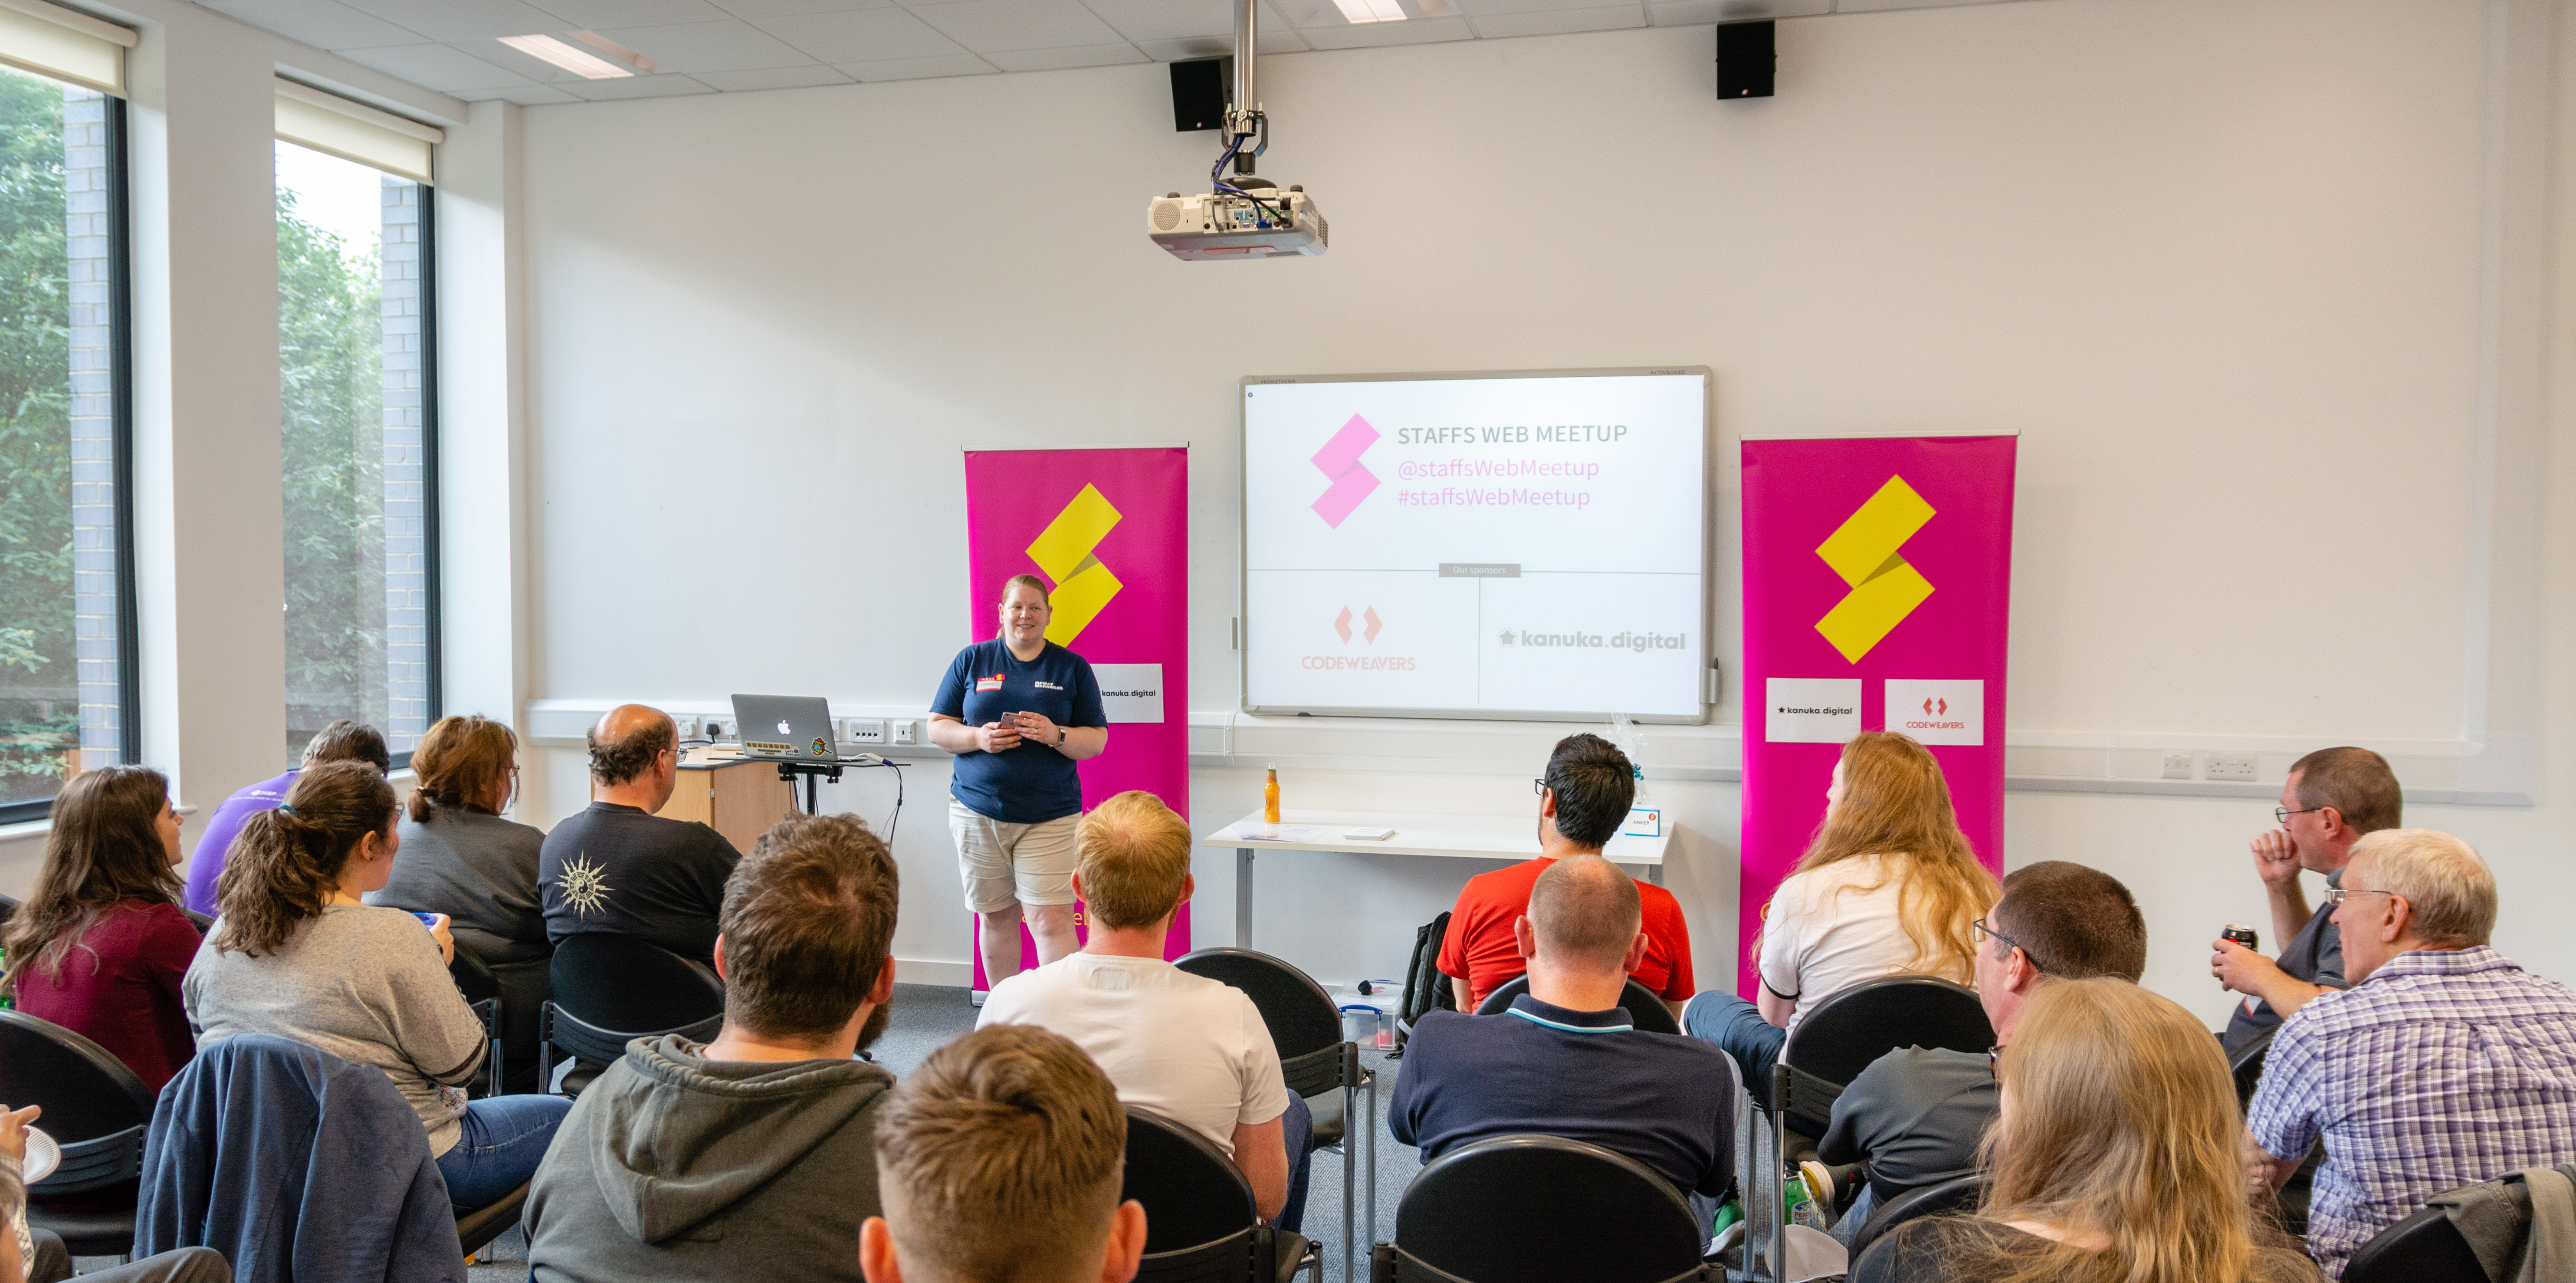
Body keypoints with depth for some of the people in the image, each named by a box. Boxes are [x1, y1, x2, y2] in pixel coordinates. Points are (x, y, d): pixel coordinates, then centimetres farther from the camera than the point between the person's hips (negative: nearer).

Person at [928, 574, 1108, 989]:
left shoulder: (1072, 668, 6)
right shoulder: (971, 660, 8)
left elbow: (1097, 741, 3)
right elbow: (937, 728, 7)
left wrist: (1055, 735, -16)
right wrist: (978, 738, -12)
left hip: (1048, 817, -1)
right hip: (977, 811, 2)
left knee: (1051, 920, -11)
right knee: (995, 918, 9)